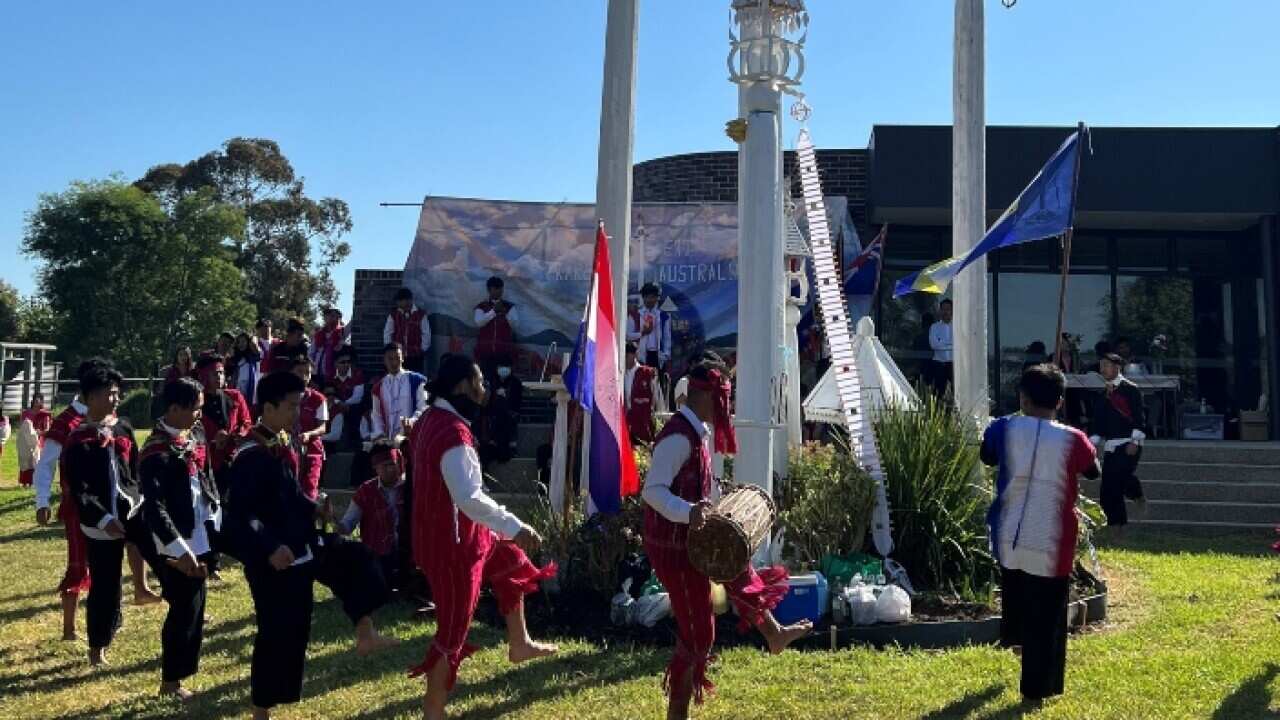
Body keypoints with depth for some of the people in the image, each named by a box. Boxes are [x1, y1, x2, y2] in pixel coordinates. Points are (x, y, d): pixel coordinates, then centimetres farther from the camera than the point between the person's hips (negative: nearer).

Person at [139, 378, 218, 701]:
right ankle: (171, 680, 18)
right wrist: (180, 551, -26)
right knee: (186, 609, 2)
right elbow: (154, 507, -25)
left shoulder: (195, 433, 3)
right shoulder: (157, 452, -22)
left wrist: (216, 518, 12)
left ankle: (178, 662, 38)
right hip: (177, 545, -8)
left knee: (194, 603, 19)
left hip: (201, 537, 8)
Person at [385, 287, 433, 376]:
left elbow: (426, 334, 3)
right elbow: (387, 334, 8)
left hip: (416, 356, -1)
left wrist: (422, 350, -1)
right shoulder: (393, 315, 6)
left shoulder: (421, 314, 1)